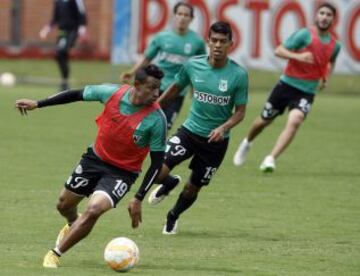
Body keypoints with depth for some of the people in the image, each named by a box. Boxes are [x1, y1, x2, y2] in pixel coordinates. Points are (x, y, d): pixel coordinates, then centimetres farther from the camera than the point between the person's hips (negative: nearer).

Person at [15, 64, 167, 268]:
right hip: (96, 158, 4)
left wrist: (139, 199, -18)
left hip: (122, 173, -4)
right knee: (64, 205, 17)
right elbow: (78, 95, -1)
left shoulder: (157, 119, -25)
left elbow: (157, 163, -16)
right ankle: (73, 225, 56)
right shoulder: (113, 93, -18)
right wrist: (38, 104, 1)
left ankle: (56, 254, -7)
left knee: (94, 210, -25)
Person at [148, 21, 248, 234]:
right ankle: (169, 184, 21)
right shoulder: (193, 65, -8)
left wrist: (223, 128, -26)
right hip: (190, 130, 1)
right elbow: (176, 88, 11)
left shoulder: (239, 74, -14)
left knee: (193, 188, 12)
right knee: (158, 171, -18)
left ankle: (173, 217, 44)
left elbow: (240, 112, -8)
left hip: (216, 140, -1)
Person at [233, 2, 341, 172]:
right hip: (287, 85, -2)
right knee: (265, 120, 12)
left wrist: (325, 77, 10)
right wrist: (298, 56, -30)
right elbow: (278, 51, -15)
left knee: (295, 121, -26)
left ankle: (271, 159, -26)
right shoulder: (304, 35, -10)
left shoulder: (335, 45, 4)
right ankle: (247, 143, 44)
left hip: (307, 92, 2)